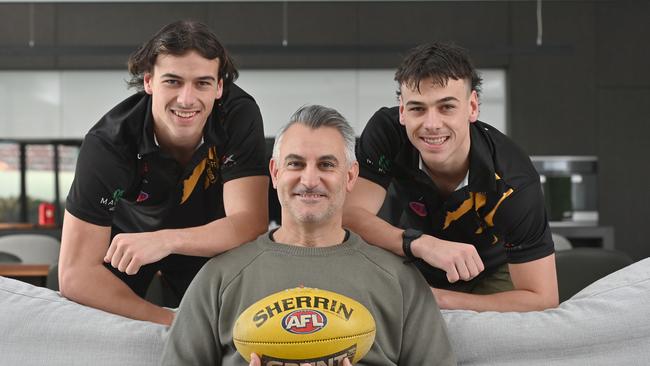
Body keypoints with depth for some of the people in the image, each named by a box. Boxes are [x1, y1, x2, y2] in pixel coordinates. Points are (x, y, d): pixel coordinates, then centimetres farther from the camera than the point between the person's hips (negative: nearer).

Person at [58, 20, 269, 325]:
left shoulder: (240, 115, -31)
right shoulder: (107, 143, -35)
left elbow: (251, 222, -37)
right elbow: (76, 274, -35)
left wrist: (168, 241, -54)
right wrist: (173, 322, -41)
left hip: (208, 241, 2)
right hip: (125, 235, -1)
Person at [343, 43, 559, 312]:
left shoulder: (514, 183, -32)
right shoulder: (386, 131, -28)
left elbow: (542, 299, -29)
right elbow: (348, 215, -35)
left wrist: (439, 299, -36)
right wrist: (421, 244, -52)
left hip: (490, 275, 0)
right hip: (410, 267, 0)